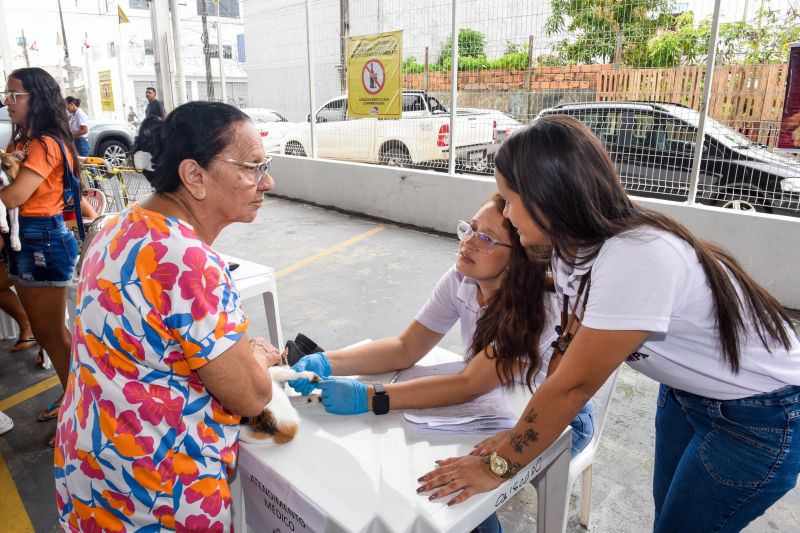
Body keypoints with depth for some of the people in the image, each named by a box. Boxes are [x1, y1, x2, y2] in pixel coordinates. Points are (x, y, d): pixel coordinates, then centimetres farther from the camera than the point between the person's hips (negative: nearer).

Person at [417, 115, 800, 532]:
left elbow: (573, 385, -30)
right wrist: (526, 432, -8)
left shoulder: (635, 259, -37)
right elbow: (571, 350, -5)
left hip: (762, 415, -6)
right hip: (688, 391, 7)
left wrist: (499, 465, -20)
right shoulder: (574, 244, -11)